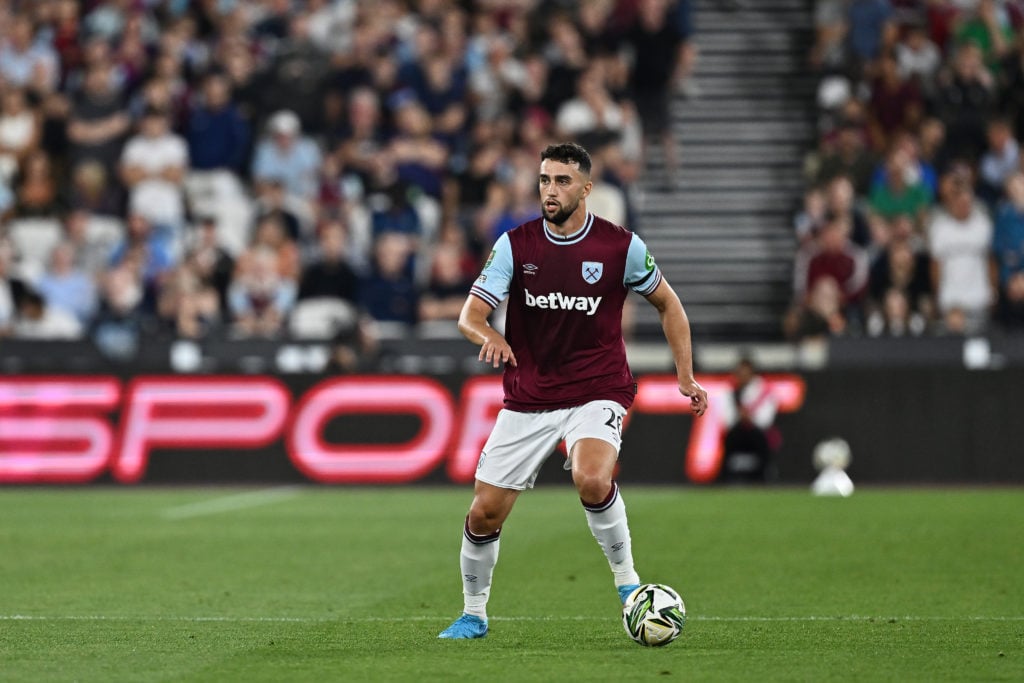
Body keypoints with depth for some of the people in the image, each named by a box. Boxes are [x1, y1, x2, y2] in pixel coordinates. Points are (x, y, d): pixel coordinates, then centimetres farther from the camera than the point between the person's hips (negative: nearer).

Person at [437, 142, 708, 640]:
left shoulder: (621, 246, -6)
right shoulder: (515, 244, -4)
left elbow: (667, 304, 9)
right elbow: (469, 314, -10)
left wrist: (686, 377, 4)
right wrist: (489, 335, -34)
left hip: (597, 393, -2)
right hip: (527, 400, 3)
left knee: (591, 479, -33)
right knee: (484, 513, 1)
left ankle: (626, 578, -11)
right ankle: (473, 614, 24)